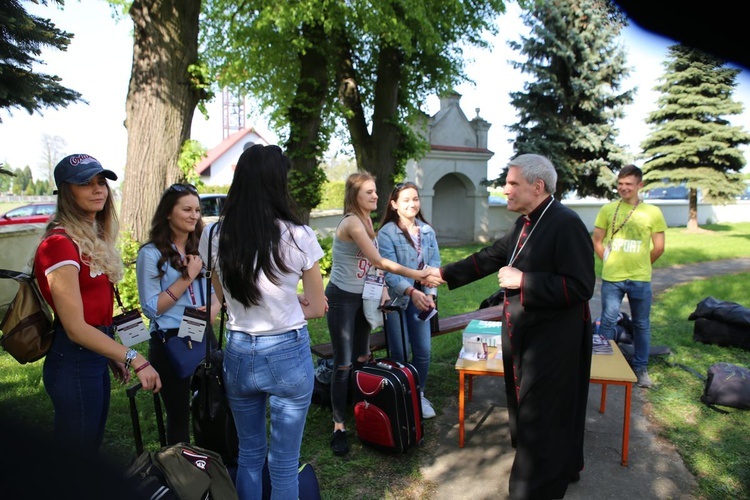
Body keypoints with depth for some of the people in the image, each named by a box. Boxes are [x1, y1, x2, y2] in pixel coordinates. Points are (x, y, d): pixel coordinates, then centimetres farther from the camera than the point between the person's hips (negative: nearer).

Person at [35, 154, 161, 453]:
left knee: (91, 449, 22)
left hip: (96, 357, 9)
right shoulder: (60, 243, -18)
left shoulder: (95, 238, 10)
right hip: (73, 362, -9)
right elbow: (75, 327, -21)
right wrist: (135, 359, -24)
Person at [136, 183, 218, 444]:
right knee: (179, 415, 10)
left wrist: (212, 309, -10)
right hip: (169, 342, -5)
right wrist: (187, 277, -18)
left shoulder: (201, 249, 6)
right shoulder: (151, 253, -9)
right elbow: (151, 308, -14)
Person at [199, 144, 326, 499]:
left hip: (238, 354, 4)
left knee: (248, 454, 23)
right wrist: (289, 307, 5)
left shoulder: (214, 237, -5)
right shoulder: (297, 237, -15)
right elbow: (317, 308, -5)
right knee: (284, 463, 12)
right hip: (288, 355, -3)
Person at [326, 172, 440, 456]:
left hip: (362, 297, 8)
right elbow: (378, 261, -23)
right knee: (344, 364, -2)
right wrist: (416, 275, -23)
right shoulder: (352, 222, -19)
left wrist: (383, 289, -4)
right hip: (341, 298, -8)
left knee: (362, 359, 13)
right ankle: (339, 426, 9)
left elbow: (373, 262, 8)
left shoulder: (366, 220, 8)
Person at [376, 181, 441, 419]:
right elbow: (389, 271, -18)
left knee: (423, 350, 7)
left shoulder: (428, 231, 3)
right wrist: (411, 292, -32)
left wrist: (430, 294, -13)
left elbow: (434, 264, 2)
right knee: (399, 353, 4)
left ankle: (419, 394, 29)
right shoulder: (386, 233, -11)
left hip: (421, 298, 4)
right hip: (396, 299, -4)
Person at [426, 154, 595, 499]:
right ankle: (560, 469, 44)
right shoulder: (525, 223, 9)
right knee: (526, 409, 22)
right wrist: (445, 274, 16)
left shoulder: (566, 224, -20)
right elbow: (490, 257, 16)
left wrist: (522, 281, -21)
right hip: (525, 337, 9)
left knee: (541, 417, 4)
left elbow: (580, 287, -25)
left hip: (551, 342, -9)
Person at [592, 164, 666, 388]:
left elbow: (659, 248, 4)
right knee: (608, 322, 6)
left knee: (641, 325, 12)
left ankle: (640, 368, 26)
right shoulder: (607, 210, 0)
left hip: (640, 279, 1)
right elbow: (597, 242, 7)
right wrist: (610, 262, 5)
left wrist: (640, 266, 10)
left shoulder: (653, 212, -1)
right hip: (611, 278, 0)